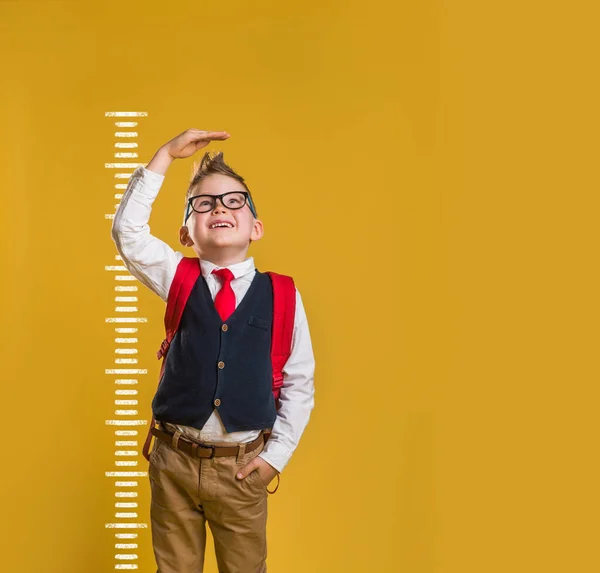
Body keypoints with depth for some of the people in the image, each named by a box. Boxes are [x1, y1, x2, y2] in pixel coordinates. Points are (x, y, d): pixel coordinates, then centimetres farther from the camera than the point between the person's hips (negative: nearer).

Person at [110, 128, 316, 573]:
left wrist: (276, 455, -4)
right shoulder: (179, 281, 0)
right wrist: (166, 155, -16)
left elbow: (299, 386, 0)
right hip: (174, 461, 1)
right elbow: (128, 231, -14)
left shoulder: (281, 296, -5)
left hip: (244, 468, -1)